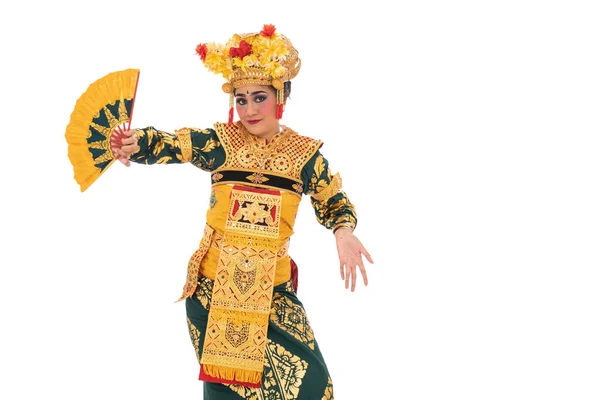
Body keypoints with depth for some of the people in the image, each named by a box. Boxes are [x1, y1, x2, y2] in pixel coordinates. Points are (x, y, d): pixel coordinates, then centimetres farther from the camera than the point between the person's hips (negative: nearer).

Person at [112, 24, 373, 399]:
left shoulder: (305, 153, 0)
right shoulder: (220, 142, -3)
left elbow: (334, 201, 10)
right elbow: (170, 144, -13)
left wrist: (343, 232, -11)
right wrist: (136, 143, -34)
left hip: (272, 290, 1)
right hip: (214, 286, -1)